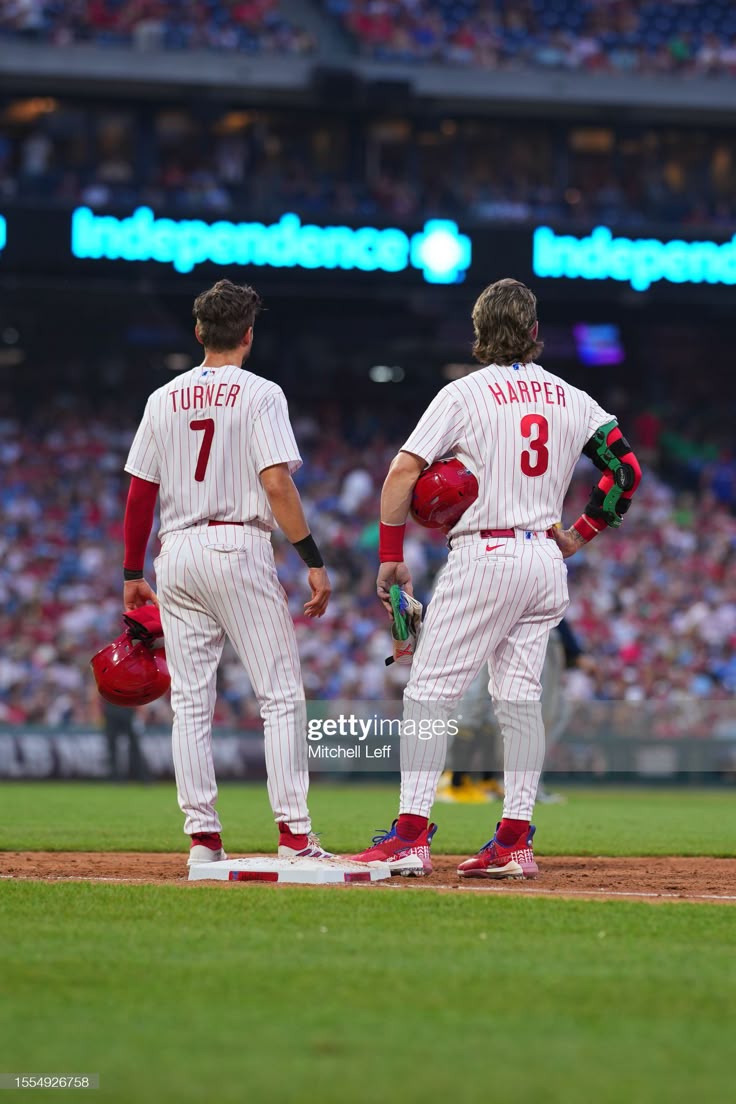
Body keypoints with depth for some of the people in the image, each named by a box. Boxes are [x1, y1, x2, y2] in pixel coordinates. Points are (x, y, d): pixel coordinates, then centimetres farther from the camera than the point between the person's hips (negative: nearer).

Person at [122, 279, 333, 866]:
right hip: (239, 548, -5)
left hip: (176, 554, 5)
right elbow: (277, 484, -14)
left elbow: (140, 494, 10)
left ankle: (203, 837, 2)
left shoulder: (164, 400, 10)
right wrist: (314, 561, -12)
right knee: (281, 695, -1)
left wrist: (133, 574, 17)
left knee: (191, 703, 6)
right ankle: (294, 834, -9)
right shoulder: (259, 394, -4)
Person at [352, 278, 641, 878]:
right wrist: (579, 535, 12)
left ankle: (411, 835, -11)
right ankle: (515, 841, 5)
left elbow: (403, 472, -10)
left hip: (485, 555, -5)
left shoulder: (466, 394, -4)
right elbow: (627, 469, 8)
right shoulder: (573, 400, 10)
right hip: (547, 561, 5)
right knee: (520, 697, 9)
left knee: (430, 692, -4)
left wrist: (391, 557, -4)